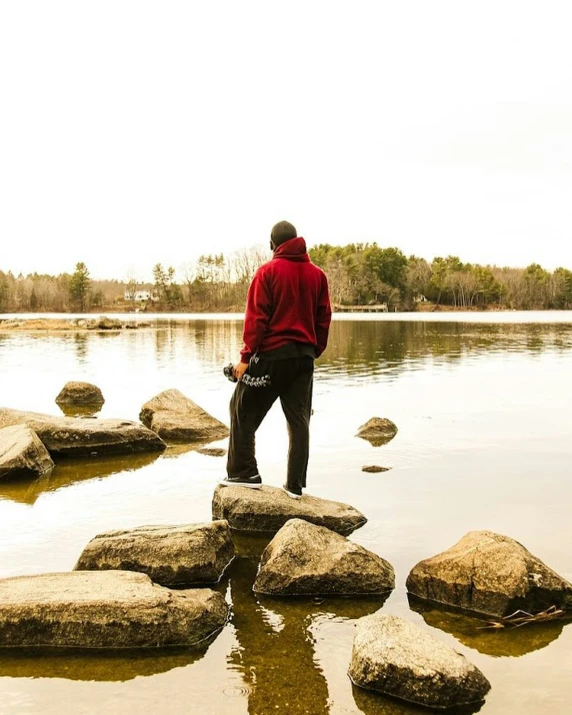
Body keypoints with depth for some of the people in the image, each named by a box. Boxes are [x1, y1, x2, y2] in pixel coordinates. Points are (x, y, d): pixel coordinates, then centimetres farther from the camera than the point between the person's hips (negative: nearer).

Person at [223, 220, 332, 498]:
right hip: (304, 356, 5)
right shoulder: (317, 274, 8)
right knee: (299, 419, 8)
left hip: (271, 354, -4)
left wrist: (246, 356, -8)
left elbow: (256, 317, -10)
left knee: (244, 411, 9)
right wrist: (314, 352, 16)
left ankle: (243, 473, 9)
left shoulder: (268, 272, -5)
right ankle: (295, 484, 8)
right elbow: (324, 319, 9)